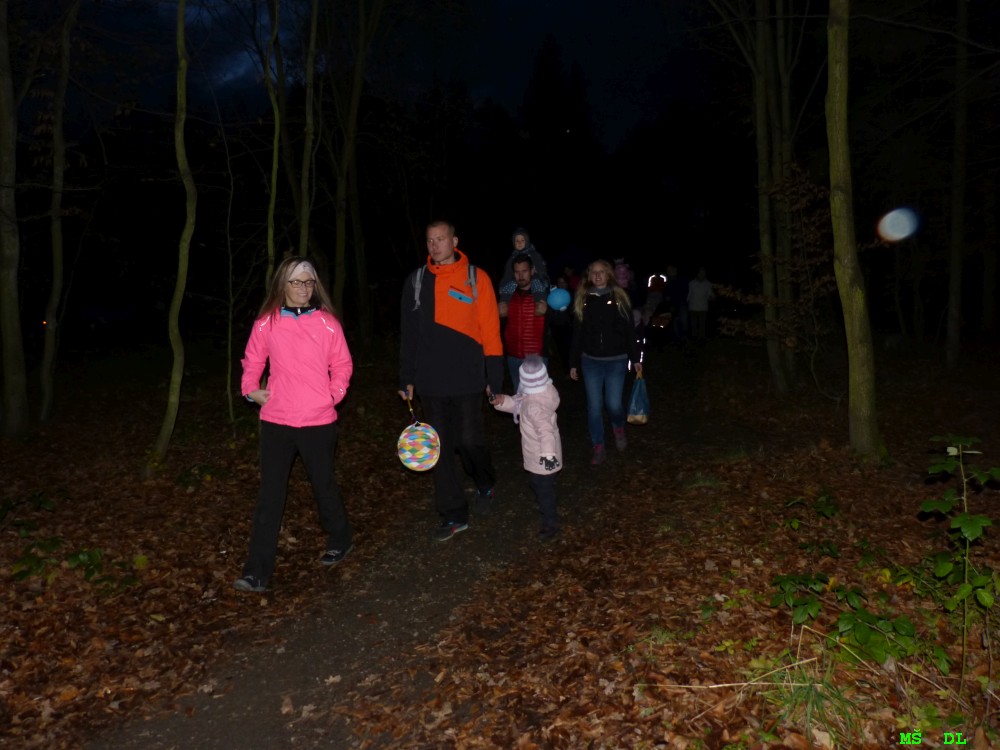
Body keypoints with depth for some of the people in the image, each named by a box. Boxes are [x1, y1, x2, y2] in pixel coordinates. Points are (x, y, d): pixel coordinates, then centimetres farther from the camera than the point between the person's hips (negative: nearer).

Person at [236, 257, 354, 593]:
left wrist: (334, 394, -5)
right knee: (269, 495, 2)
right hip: (276, 421, 1)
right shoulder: (266, 323, 0)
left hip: (318, 422, -1)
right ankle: (258, 572, 8)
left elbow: (342, 364, 6)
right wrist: (251, 389, -1)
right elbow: (252, 361, 13)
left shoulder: (327, 323, -2)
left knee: (324, 485, 15)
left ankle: (339, 540, 40)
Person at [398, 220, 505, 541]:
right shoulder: (416, 281, 6)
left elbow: (490, 331, -3)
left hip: (467, 379, -3)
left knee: (469, 441, 1)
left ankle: (485, 484, 34)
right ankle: (454, 515, 18)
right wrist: (406, 379, 8)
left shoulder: (476, 278, -2)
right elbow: (408, 334, 9)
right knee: (440, 448, 6)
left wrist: (494, 378, -6)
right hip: (430, 381, 3)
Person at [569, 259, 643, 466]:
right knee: (594, 406, 3)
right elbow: (577, 333, 6)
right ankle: (598, 448, 16)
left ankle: (619, 428, 32)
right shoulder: (583, 299, 3)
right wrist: (574, 363, 6)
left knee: (613, 404, -2)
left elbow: (629, 330, 1)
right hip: (590, 361, 2)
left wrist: (635, 359, -1)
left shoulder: (619, 297, -1)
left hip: (616, 361, -1)